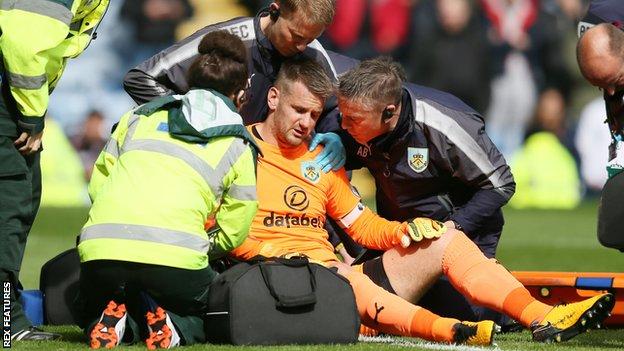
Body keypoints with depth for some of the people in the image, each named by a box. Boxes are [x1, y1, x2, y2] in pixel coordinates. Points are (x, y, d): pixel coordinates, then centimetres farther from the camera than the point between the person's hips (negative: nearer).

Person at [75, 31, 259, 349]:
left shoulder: (139, 116, 22)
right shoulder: (240, 148, 15)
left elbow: (97, 183, 20)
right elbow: (231, 234, 11)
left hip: (101, 245, 2)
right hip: (177, 256, -2)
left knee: (94, 312, 33)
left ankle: (113, 320, -3)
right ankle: (165, 320, -6)